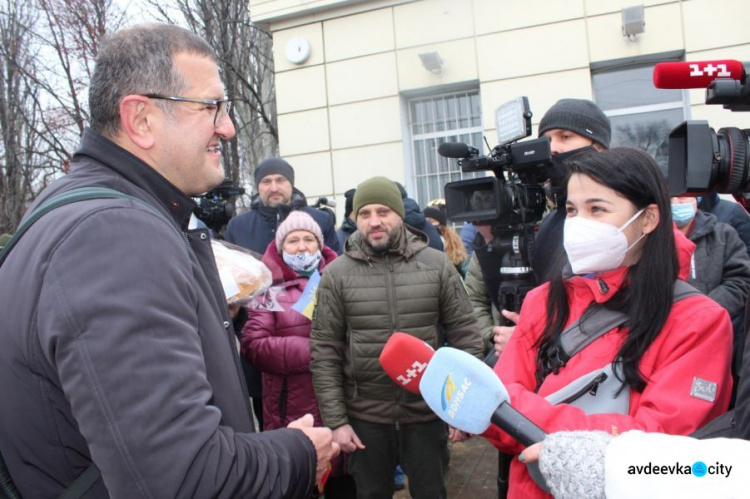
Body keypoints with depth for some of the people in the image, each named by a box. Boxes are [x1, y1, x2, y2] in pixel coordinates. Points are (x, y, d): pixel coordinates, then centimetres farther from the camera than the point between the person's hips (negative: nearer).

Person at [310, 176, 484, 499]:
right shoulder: (337, 274, -5)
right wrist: (335, 420, -7)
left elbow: (465, 336, -1)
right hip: (365, 418, 0)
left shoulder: (437, 265, -4)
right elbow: (324, 352, -5)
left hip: (427, 412, 0)